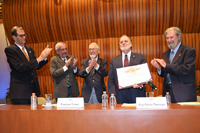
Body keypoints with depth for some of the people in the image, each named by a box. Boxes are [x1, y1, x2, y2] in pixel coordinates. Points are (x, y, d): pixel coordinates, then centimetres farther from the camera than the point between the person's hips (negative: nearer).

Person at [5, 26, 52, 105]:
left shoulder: (29, 49, 14)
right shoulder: (10, 49, -7)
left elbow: (37, 66, 16)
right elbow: (20, 67, -20)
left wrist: (44, 57, -4)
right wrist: (39, 59, -22)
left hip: (33, 89, 7)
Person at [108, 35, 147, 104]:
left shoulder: (140, 57, 7)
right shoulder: (114, 60, 11)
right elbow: (110, 81, 8)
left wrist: (140, 84, -19)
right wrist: (113, 96, -4)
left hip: (137, 95, -1)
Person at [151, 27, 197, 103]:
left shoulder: (189, 51, -5)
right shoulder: (166, 54, 15)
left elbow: (186, 70, -19)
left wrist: (166, 65, -18)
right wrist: (159, 67, -6)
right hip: (167, 91, 5)